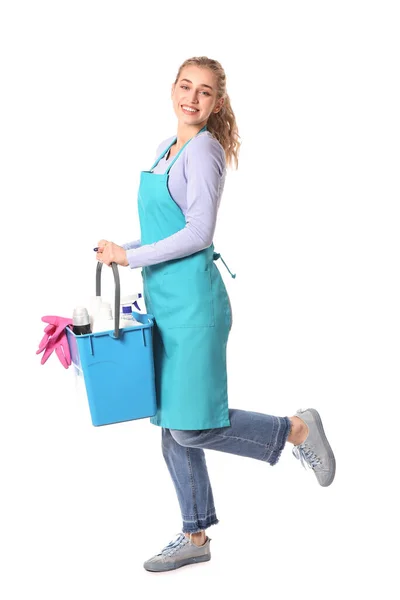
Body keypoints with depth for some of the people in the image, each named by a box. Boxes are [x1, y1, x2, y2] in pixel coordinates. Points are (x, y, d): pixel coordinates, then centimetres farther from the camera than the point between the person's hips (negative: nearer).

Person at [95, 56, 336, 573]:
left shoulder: (204, 150, -10)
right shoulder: (166, 148, 16)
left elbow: (198, 233, -17)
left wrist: (129, 256, -13)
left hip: (194, 302, -8)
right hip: (164, 304, 8)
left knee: (192, 428, -8)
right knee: (171, 428, 11)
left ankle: (296, 430, 12)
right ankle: (195, 537, 23)